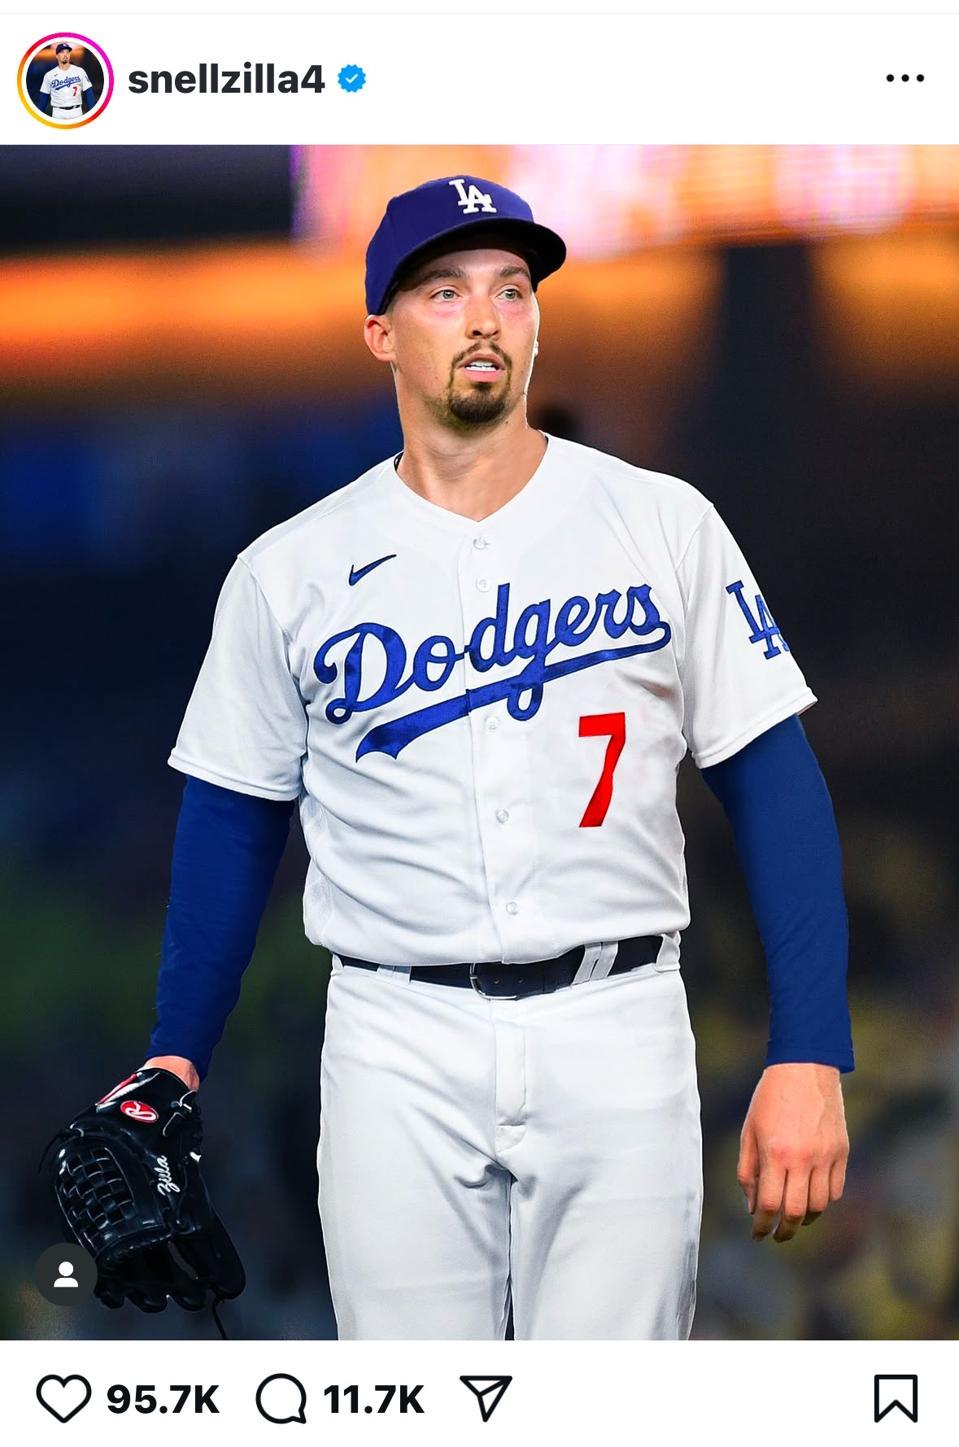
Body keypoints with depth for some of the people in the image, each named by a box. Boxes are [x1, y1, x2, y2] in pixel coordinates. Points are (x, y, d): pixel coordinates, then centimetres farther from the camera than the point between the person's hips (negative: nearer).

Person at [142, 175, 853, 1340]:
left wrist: (809, 1058, -7)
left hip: (618, 1029, -1)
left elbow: (772, 784, 0)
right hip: (397, 1050, 1)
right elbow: (233, 819, 12)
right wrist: (174, 1062, 3)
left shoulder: (663, 525, 3)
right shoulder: (289, 572, 6)